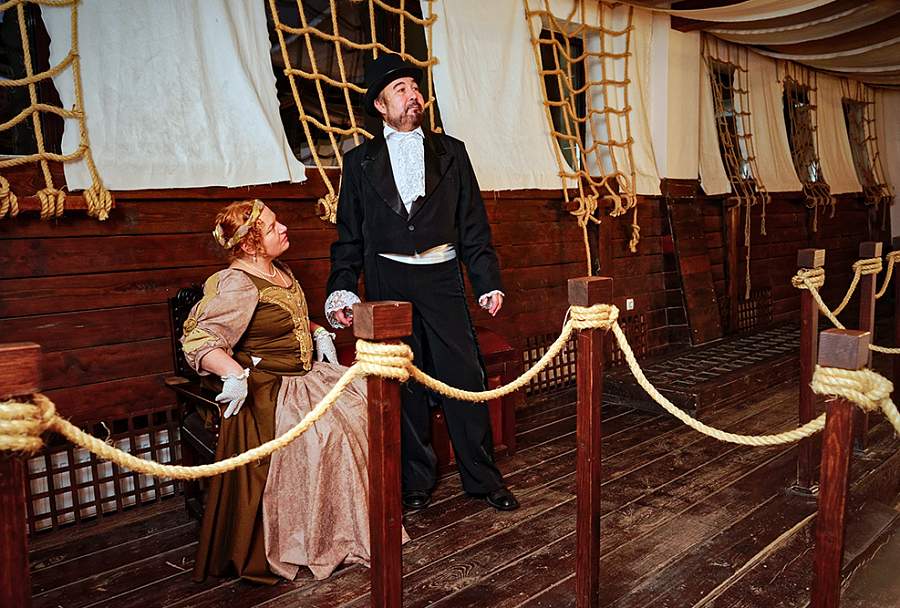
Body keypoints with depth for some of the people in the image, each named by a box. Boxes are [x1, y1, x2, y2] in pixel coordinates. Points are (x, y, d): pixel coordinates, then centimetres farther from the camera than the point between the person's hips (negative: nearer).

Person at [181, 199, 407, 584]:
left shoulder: (282, 273, 12)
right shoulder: (238, 284, -16)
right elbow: (197, 342, -22)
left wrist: (319, 333, 11)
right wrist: (234, 374, -35)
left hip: (305, 373, 9)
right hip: (266, 389, -9)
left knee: (365, 403, -5)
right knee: (325, 431, -27)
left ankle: (361, 517, 7)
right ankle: (320, 537, -8)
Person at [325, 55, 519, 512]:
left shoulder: (450, 152, 12)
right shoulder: (360, 160, 10)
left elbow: (473, 224, 9)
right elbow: (349, 235, 9)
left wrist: (488, 282, 2)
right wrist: (342, 290, -3)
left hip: (442, 280, 0)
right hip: (387, 282, 0)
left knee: (465, 379, -1)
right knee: (403, 385, 6)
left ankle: (483, 478, 15)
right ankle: (415, 481, 22)